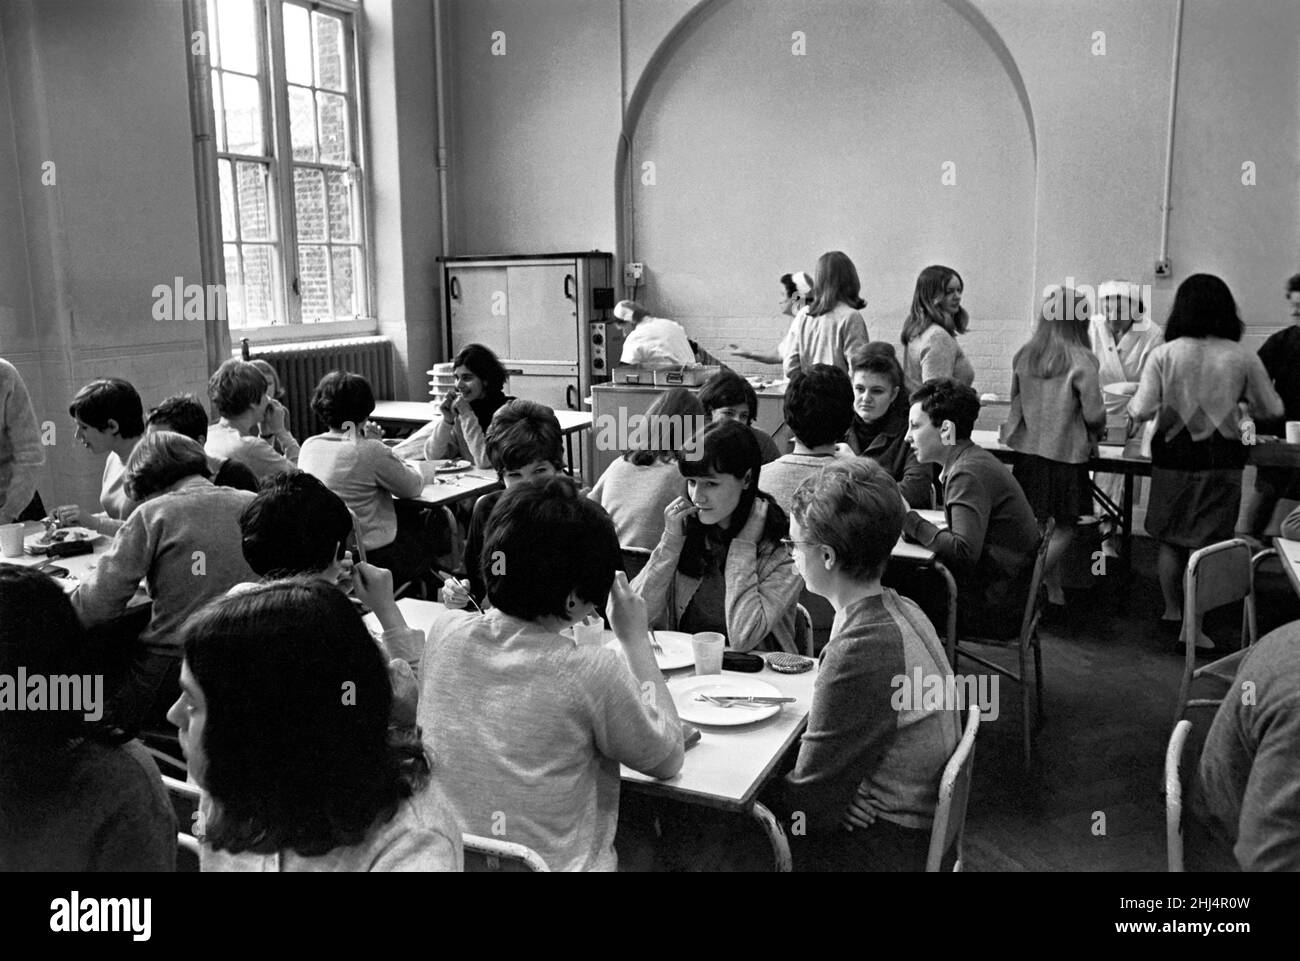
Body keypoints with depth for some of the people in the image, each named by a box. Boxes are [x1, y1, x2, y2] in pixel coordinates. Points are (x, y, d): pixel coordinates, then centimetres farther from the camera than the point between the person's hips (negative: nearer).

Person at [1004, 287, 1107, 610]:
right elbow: (1093, 414, -11)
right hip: (1066, 453, -5)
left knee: (1040, 526, 15)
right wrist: (1098, 431, 10)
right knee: (1064, 528, 8)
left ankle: (1054, 591, 24)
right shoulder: (1081, 360, -15)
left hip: (1028, 451, 5)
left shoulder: (1024, 355, -1)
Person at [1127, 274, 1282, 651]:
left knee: (1170, 540, 15)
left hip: (1172, 457, 1)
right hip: (1221, 460, -1)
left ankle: (1172, 613, 28)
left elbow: (1141, 411, -11)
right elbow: (1271, 409, 6)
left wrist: (1132, 403, 11)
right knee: (1205, 546, 5)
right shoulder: (1243, 358, -4)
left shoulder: (1163, 355, -7)